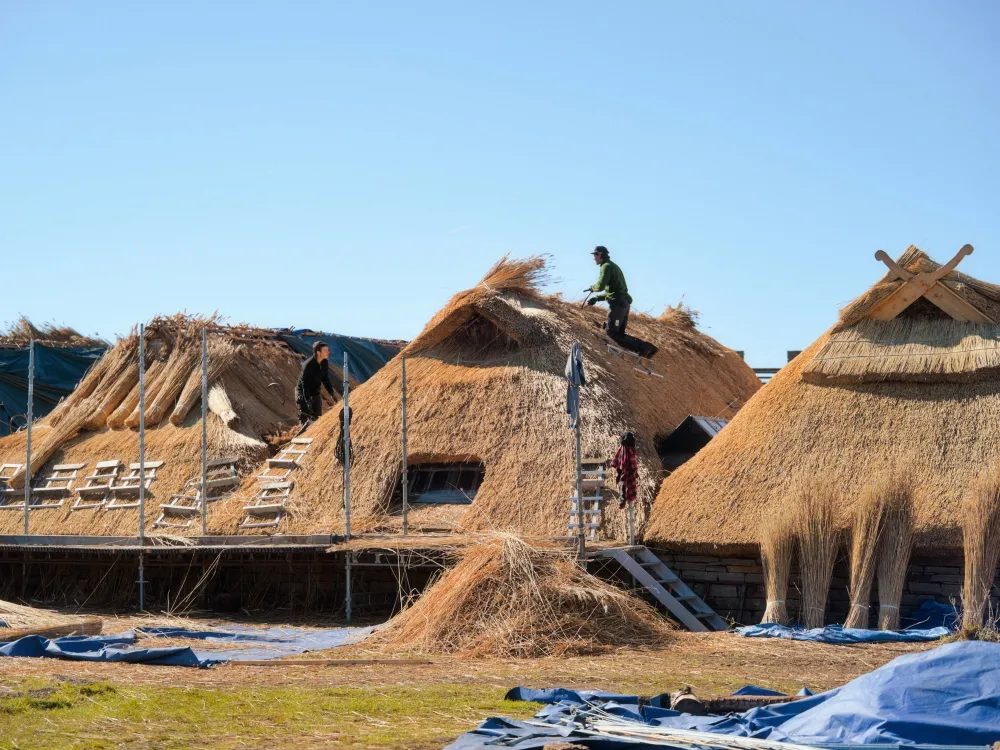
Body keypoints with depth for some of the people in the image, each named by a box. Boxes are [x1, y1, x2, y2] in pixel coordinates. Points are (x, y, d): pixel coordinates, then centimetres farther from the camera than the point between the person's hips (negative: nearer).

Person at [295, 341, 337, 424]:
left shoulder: (325, 363, -5)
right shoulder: (308, 365, -27)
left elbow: (325, 379, 8)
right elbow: (305, 384, -28)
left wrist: (332, 392, 1)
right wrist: (307, 401, -33)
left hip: (316, 393, 7)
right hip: (303, 393, -7)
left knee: (317, 418, 6)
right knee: (304, 418, -10)